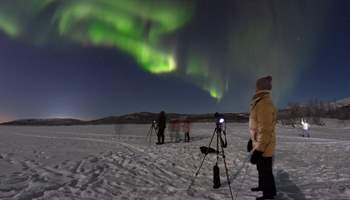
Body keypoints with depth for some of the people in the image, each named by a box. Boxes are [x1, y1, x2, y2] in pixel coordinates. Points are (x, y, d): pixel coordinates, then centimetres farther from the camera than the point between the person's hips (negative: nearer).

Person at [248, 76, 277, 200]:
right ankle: (262, 186, 45)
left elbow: (265, 130, -28)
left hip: (263, 147, -10)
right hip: (259, 144, 10)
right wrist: (252, 141, 23)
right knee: (261, 169, 26)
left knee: (265, 171, 9)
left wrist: (258, 150, -25)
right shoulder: (260, 102, 9)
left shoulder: (265, 103, -25)